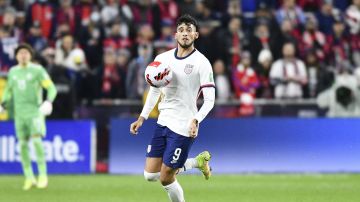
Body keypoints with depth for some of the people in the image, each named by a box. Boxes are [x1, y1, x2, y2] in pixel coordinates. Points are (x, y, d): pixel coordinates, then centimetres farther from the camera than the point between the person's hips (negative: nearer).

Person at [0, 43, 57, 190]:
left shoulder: (37, 70, -4)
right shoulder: (13, 71, 10)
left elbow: (51, 88, -6)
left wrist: (48, 102, -24)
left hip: (35, 111, -4)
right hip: (19, 113, 4)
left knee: (36, 140, -17)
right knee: (22, 144, 2)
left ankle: (43, 175, -11)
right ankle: (29, 178, 10)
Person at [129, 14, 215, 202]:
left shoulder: (201, 63, -10)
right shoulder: (162, 58, 6)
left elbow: (209, 99, -12)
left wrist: (195, 120, -27)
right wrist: (141, 118, 13)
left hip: (183, 128, -6)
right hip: (163, 122, 6)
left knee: (166, 178, -6)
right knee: (150, 175, 5)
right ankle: (197, 161, 22)